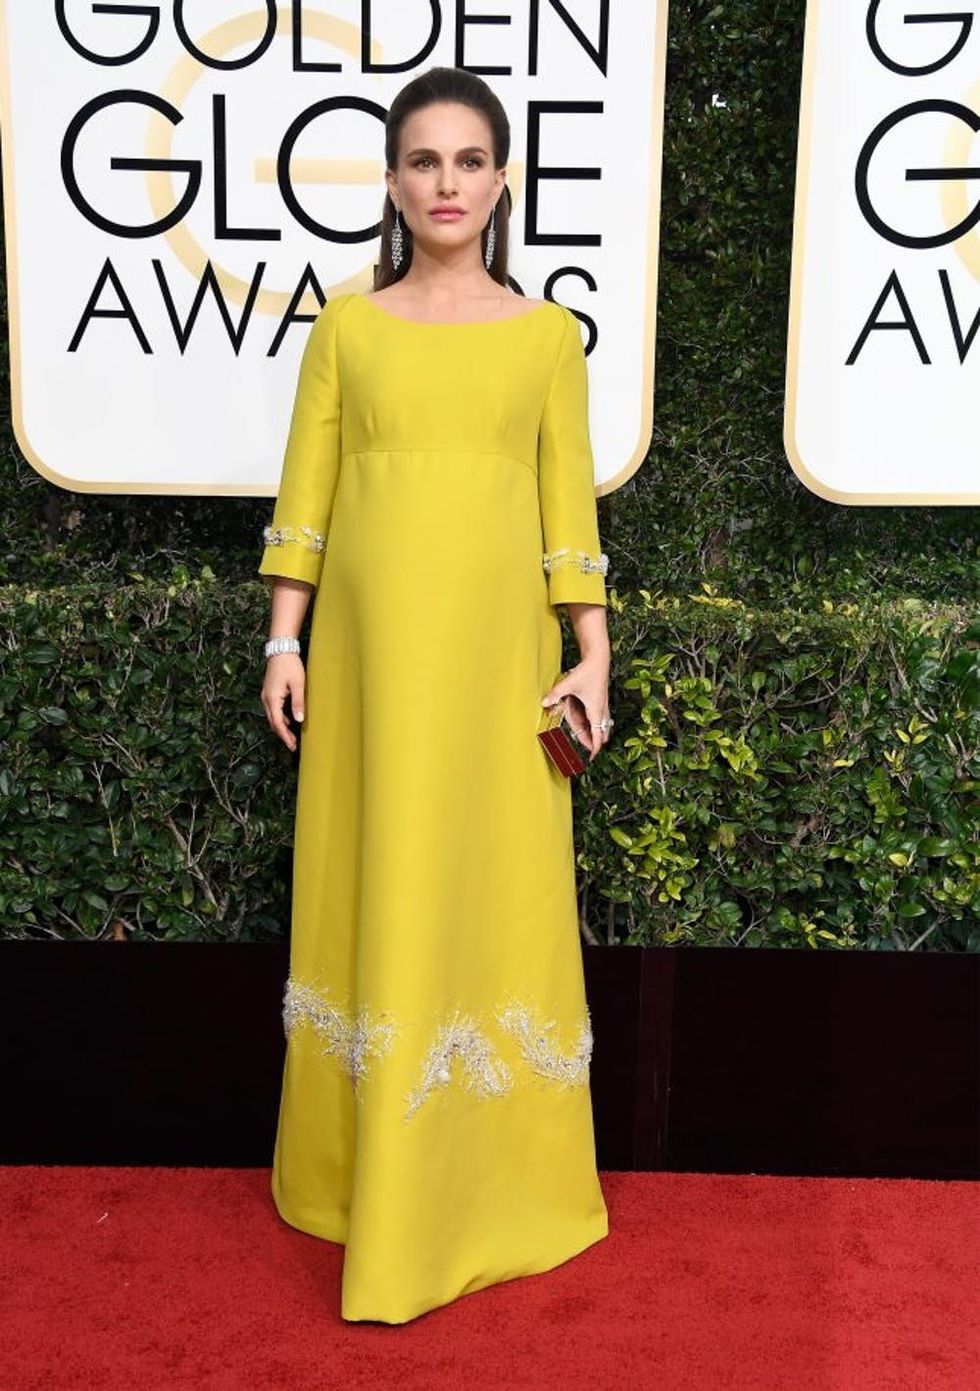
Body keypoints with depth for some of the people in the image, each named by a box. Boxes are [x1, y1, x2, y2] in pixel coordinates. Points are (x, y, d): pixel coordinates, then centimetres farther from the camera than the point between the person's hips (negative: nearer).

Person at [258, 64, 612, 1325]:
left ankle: (495, 1182, 22)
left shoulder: (546, 334, 6)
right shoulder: (346, 324, 6)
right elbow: (303, 492, 6)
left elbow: (569, 505, 4)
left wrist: (593, 656, -2)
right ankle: (370, 1178, 23)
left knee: (496, 894, 5)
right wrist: (284, 639, 0)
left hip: (498, 646, 0)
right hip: (371, 642, 1)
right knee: (376, 895, 7)